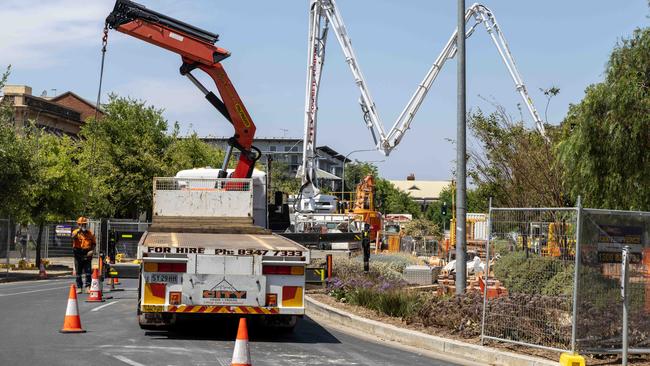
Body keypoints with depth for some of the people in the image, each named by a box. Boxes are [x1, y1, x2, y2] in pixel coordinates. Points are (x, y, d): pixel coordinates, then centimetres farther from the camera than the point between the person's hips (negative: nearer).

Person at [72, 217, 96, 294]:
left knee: (88, 272, -5)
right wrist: (78, 231, -32)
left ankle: (88, 287, -3)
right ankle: (79, 287, 13)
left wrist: (92, 250, -4)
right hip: (78, 254, -1)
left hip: (87, 254, 1)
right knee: (78, 272, 6)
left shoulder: (90, 233, 8)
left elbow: (94, 243, 11)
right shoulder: (76, 232, 2)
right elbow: (73, 237, -22)